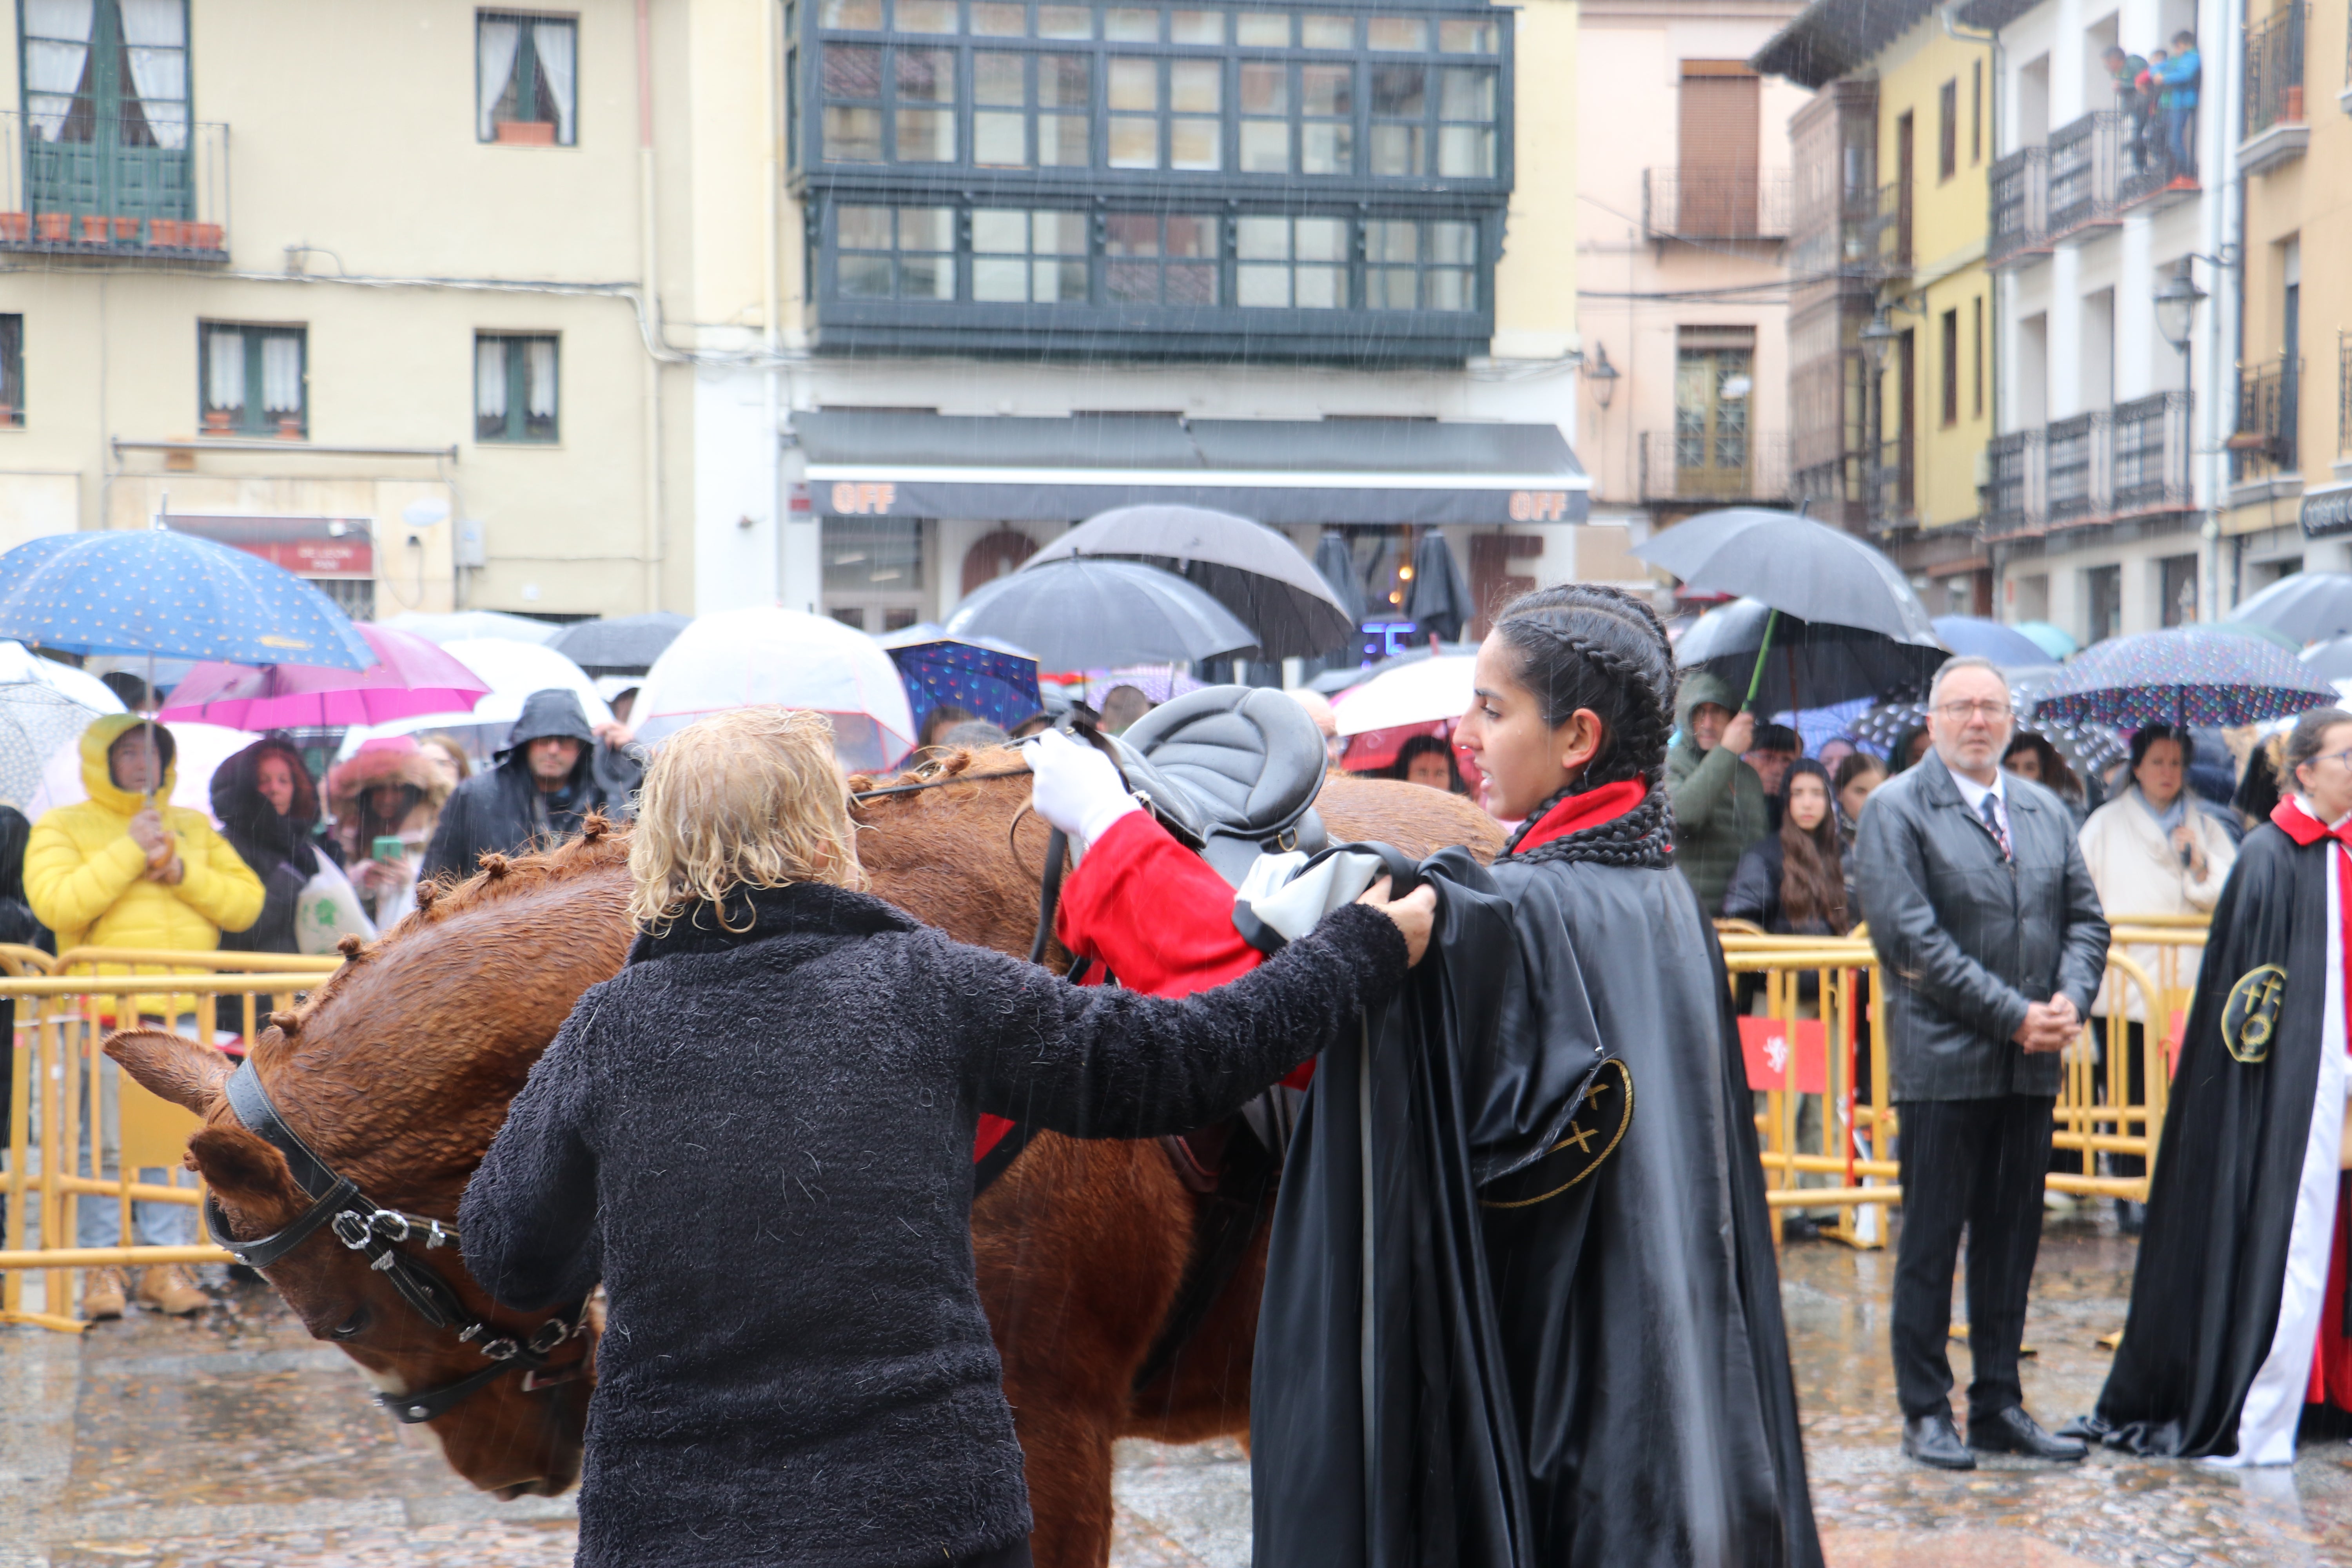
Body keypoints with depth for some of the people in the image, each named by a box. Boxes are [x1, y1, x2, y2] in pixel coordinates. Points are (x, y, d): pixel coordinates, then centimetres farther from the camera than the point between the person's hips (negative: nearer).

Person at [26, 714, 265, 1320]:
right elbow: (56, 904, -12)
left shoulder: (194, 827, 18)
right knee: (106, 1145, -4)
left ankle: (166, 1265, 6)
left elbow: (247, 902, 10)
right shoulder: (62, 827, 6)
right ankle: (103, 1267, 5)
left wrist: (184, 874, -5)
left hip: (186, 1014, 3)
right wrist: (128, 852, -12)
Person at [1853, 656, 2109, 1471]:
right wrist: (2012, 1015, -15)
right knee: (1931, 1243, 2)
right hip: (1943, 1060, -5)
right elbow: (1910, 936, -12)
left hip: (2032, 1064, 5)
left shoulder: (2046, 811, 15)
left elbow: (2086, 918, 14)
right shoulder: (1896, 810, -3)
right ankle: (1926, 1411, 11)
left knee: (2013, 1238, 10)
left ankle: (1999, 1405, 20)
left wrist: (2071, 1000, -7)